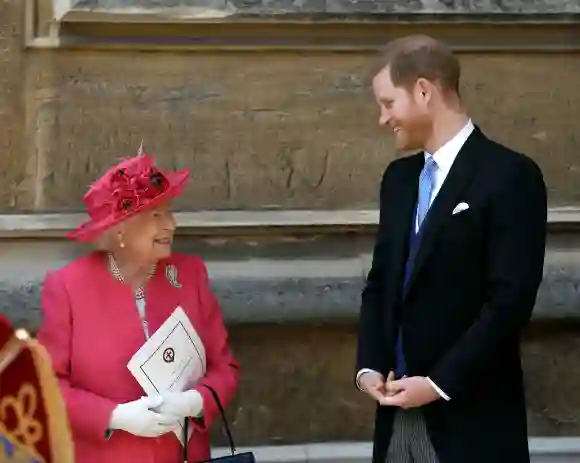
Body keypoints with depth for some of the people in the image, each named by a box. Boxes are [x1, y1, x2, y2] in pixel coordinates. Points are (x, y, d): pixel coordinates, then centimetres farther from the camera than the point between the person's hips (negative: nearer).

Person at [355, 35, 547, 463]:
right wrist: (369, 366, 1)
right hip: (398, 409, 6)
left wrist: (439, 383, -16)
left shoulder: (510, 175, -10)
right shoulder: (399, 177, 13)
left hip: (471, 416, -6)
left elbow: (511, 299, -15)